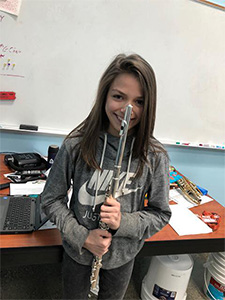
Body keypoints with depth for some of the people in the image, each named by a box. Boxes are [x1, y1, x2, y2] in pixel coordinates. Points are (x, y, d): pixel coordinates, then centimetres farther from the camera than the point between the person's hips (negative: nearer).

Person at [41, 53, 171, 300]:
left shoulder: (155, 157, -17)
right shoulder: (76, 145, -18)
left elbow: (161, 214, -8)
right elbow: (51, 199, -9)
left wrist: (123, 222, -25)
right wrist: (80, 235, -19)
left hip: (123, 256, 1)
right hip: (77, 250, 0)